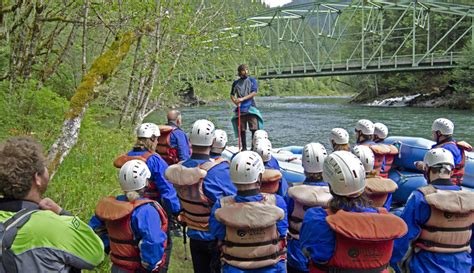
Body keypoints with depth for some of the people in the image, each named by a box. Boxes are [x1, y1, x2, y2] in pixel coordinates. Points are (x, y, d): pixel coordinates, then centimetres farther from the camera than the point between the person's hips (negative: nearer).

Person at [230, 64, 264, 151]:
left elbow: (254, 93, -4)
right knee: (242, 130, 4)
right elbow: (232, 95, 16)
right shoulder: (236, 83, 14)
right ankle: (244, 148, 13)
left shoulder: (252, 80, 7)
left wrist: (242, 99, -13)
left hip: (250, 107, -2)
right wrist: (235, 101, -6)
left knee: (254, 128, -10)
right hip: (240, 109, 2)